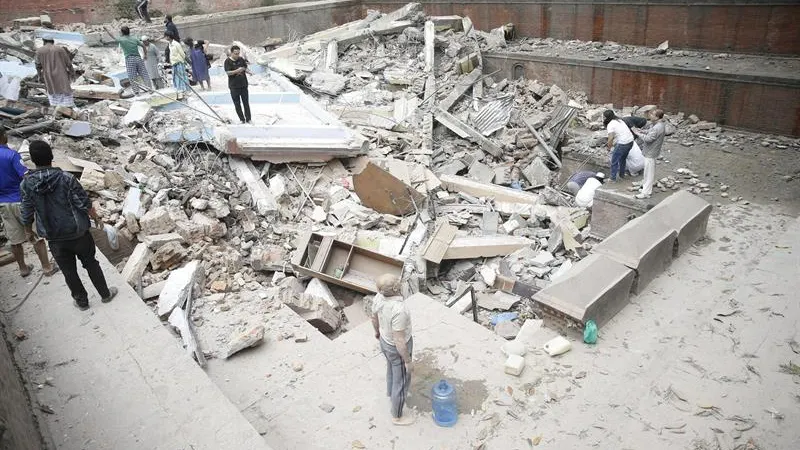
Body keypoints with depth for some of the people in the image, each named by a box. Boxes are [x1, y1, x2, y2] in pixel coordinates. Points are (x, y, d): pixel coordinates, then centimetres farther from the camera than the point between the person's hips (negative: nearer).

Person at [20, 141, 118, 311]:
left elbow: (27, 213, -2)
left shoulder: (26, 184, -11)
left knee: (69, 271, 17)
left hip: (54, 239, 2)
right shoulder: (66, 178, -18)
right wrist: (97, 218, 4)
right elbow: (84, 204, -14)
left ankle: (82, 301, 32)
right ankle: (105, 294, 30)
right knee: (91, 264, 17)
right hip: (78, 233, -2)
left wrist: (28, 231, 16)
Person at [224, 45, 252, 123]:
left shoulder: (241, 59, 3)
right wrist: (237, 71, -30)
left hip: (243, 85, 3)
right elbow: (228, 72, -15)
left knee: (246, 103, 6)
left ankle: (248, 119, 13)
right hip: (234, 87, -3)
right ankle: (242, 120, 16)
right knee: (237, 104, 5)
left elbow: (245, 68, 11)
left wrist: (249, 71, -11)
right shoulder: (228, 61, -9)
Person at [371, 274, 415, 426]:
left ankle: (392, 392, 65)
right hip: (398, 349, -7)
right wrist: (408, 362, -18)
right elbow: (399, 342, -35)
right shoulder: (398, 311, -46)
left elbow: (374, 317, 0)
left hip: (386, 341, 7)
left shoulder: (379, 298, -22)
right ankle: (397, 416, 40)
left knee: (392, 368, 36)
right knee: (402, 382, 17)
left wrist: (377, 331, 23)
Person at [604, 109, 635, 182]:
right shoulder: (619, 120, 15)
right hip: (631, 141, 9)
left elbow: (610, 138, -20)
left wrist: (609, 148, -5)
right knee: (622, 159, 27)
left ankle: (613, 179, 14)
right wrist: (614, 144, 17)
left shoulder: (610, 125, -13)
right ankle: (622, 175, 41)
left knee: (614, 161, 6)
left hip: (623, 143, -9)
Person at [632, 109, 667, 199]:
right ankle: (645, 184, 44)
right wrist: (642, 131, 1)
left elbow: (648, 139, -29)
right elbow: (650, 132, 16)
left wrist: (638, 133, -18)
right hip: (650, 151, 10)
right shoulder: (659, 124, 3)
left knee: (649, 172, -3)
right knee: (648, 170, 26)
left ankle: (646, 192, 4)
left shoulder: (657, 128, -29)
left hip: (650, 152, -10)